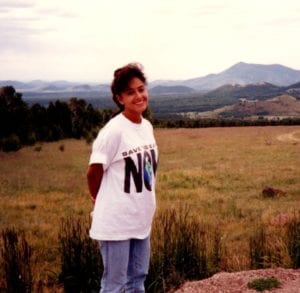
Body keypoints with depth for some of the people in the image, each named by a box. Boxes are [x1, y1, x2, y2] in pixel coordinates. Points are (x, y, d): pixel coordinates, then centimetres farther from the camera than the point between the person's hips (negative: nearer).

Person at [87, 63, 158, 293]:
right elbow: (94, 172, -11)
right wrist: (104, 205, 4)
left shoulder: (147, 127, 4)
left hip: (141, 219, 7)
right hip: (116, 221, -7)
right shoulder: (114, 130, -18)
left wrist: (144, 204, 12)